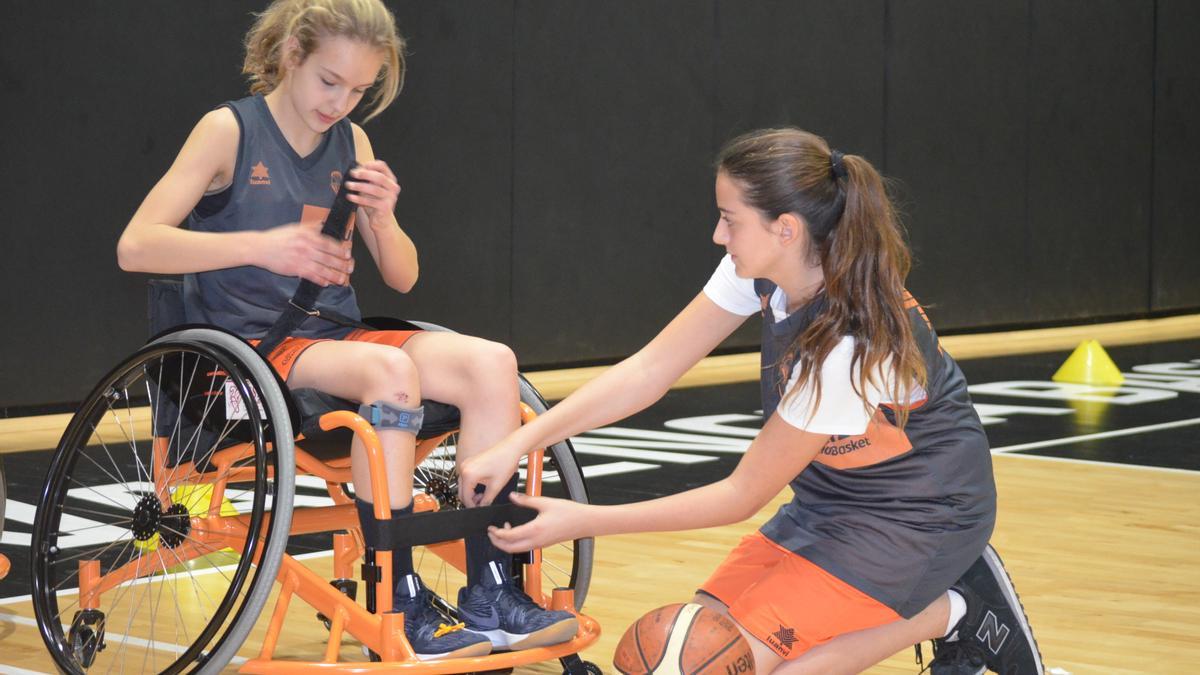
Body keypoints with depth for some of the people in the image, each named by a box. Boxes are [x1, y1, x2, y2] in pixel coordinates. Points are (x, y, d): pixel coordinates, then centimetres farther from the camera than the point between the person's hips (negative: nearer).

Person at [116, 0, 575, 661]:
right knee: (391, 369, -35)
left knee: (492, 363, -19)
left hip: (336, 337, 6)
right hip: (250, 348, -6)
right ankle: (400, 611, -29)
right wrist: (262, 246, -25)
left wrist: (382, 216, -9)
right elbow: (135, 246, -14)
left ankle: (489, 591, -17)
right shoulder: (230, 130, -4)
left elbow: (401, 278, 13)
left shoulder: (350, 143, 12)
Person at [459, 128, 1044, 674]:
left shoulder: (851, 345, -32)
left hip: (916, 515, -8)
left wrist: (584, 523, -21)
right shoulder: (763, 271, -11)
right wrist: (517, 445, -16)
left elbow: (742, 496, -23)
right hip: (835, 500, 8)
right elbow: (649, 370, -7)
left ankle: (952, 613, -2)